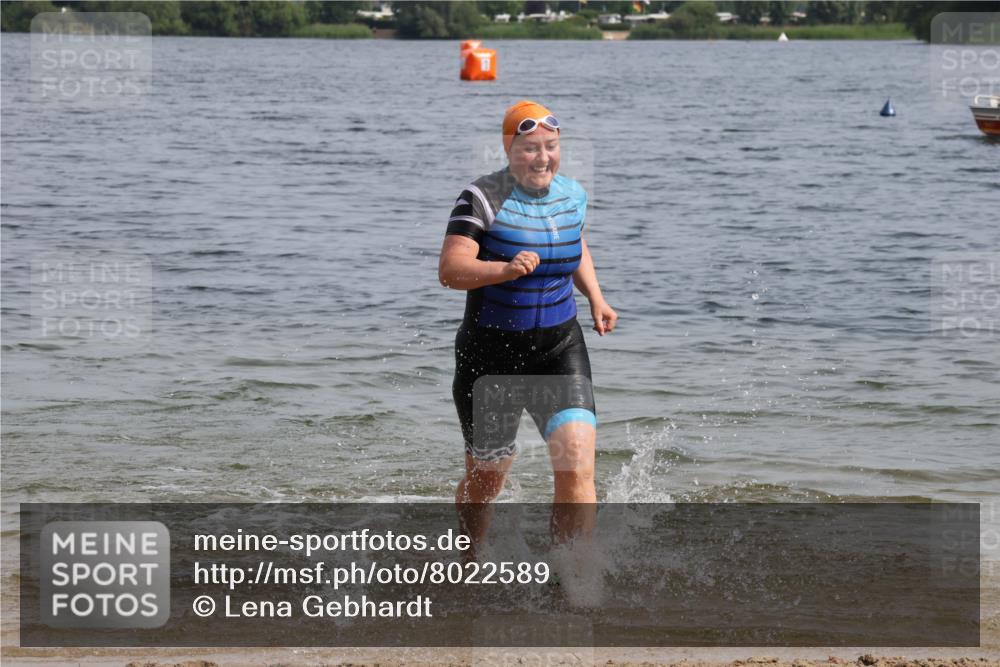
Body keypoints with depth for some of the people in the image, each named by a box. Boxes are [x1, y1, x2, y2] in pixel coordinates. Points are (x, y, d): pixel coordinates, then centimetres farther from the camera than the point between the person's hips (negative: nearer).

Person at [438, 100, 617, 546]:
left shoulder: (573, 195, 3)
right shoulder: (483, 198, -14)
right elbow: (450, 271, -25)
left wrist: (595, 299, 11)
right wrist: (506, 269, -41)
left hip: (559, 349, 3)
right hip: (490, 354, -3)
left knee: (577, 465, -17)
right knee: (486, 479, 12)